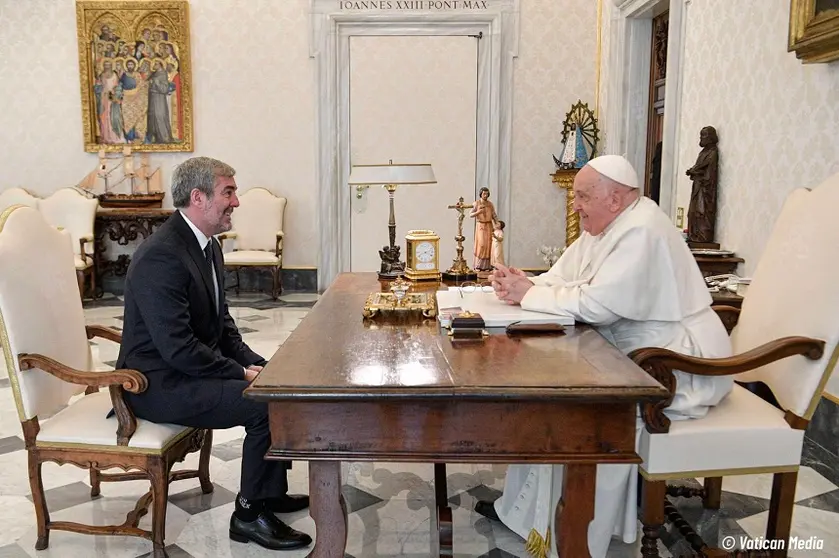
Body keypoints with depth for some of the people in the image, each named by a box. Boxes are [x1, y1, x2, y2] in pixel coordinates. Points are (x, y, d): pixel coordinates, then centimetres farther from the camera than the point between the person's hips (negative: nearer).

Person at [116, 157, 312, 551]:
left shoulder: (207, 246, 7)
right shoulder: (161, 256, -24)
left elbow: (221, 322, 14)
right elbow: (177, 347, -27)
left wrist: (254, 363, 0)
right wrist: (242, 373, -18)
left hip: (193, 367, 10)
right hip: (160, 383, -10)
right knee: (267, 402, -21)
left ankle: (271, 491, 20)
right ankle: (250, 514, -2)